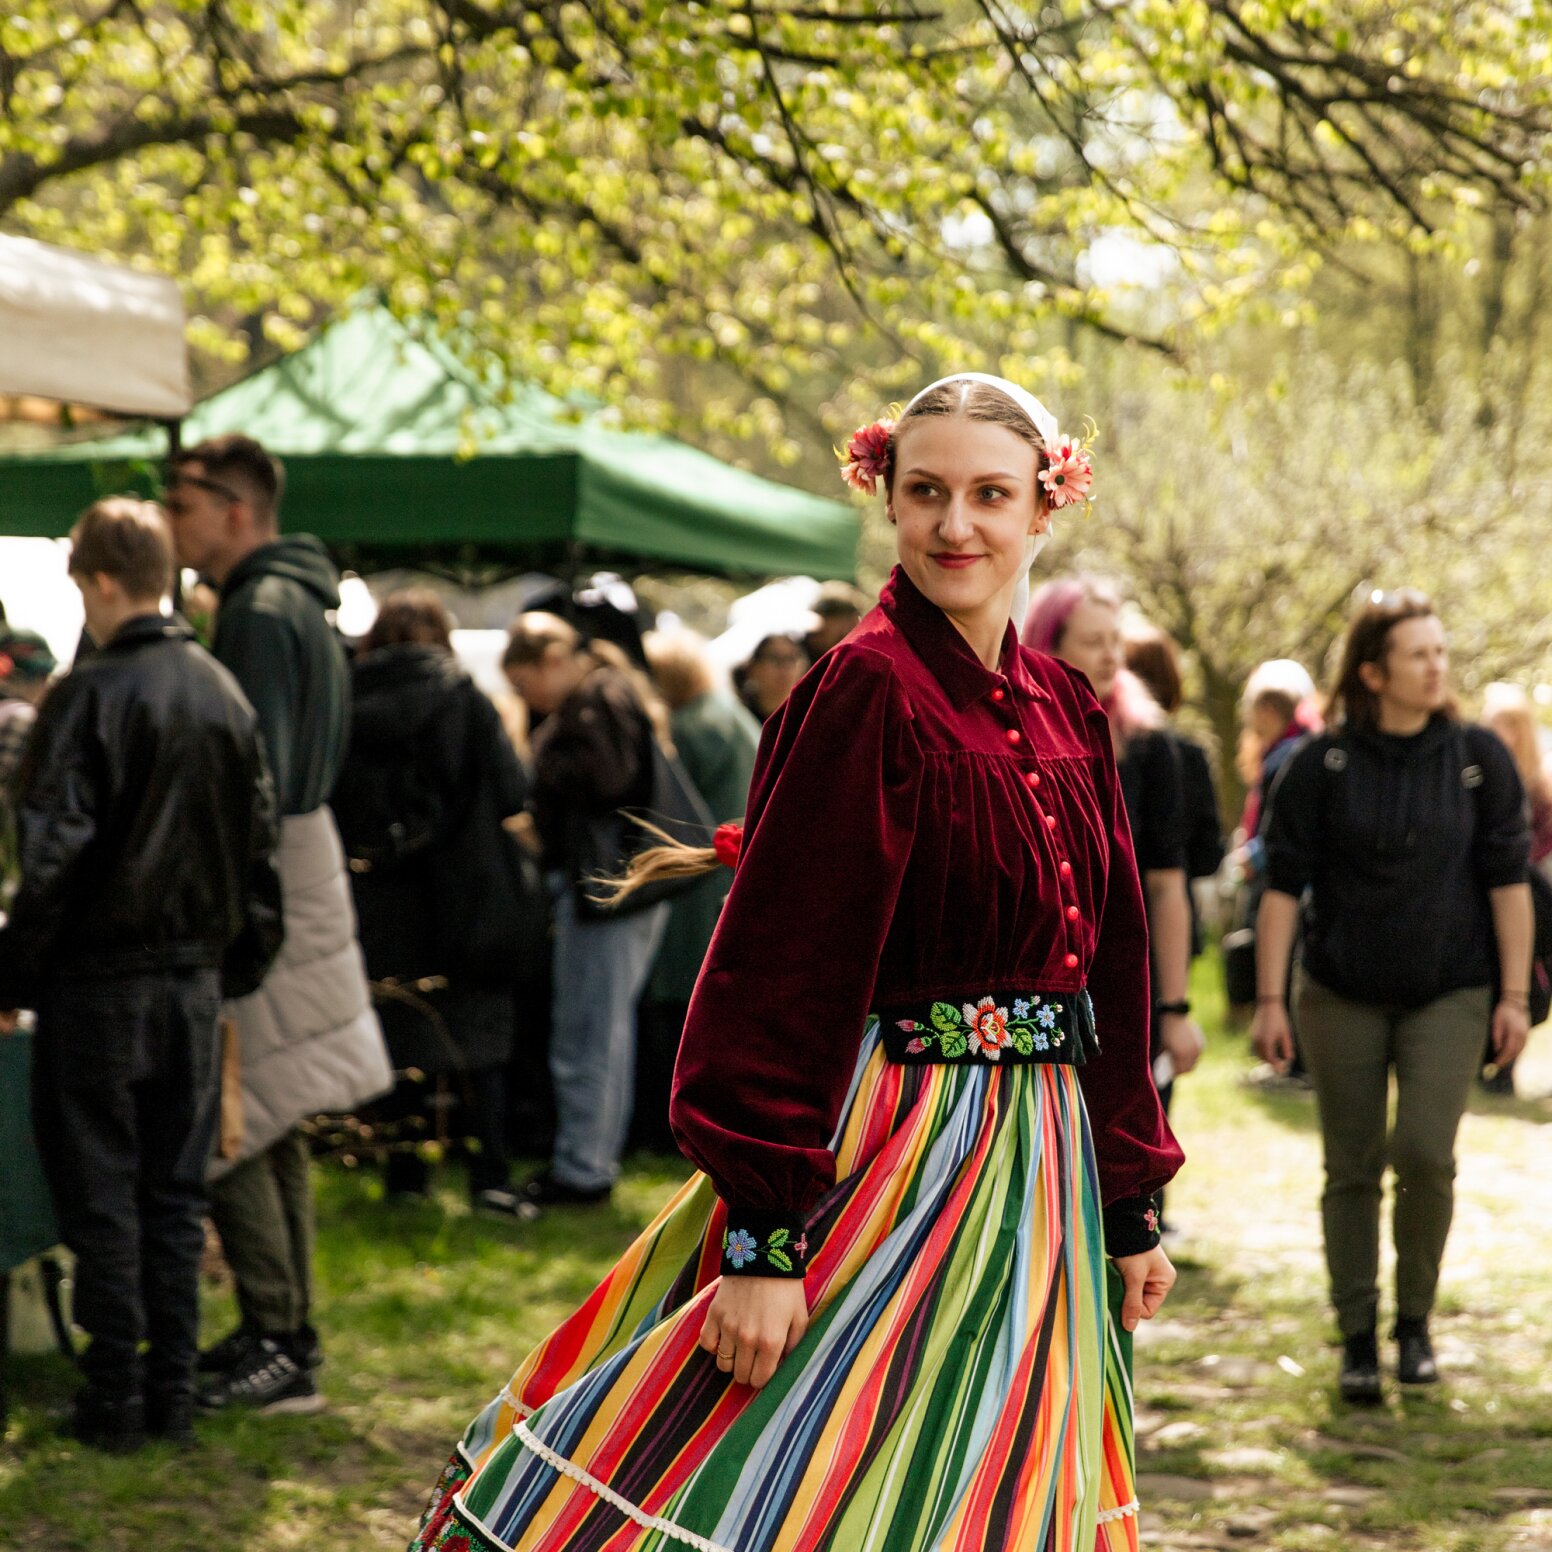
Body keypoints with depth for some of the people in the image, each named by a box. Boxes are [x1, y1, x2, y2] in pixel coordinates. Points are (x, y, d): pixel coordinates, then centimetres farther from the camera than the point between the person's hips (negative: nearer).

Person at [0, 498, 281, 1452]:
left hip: (99, 981, -5)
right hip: (195, 980, 6)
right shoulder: (225, 694, 5)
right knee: (178, 1194, 11)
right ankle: (174, 1396, 14)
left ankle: (117, 1399, 6)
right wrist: (241, 963, 17)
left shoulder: (90, 696, -14)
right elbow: (259, 842, 10)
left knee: (102, 1196, 3)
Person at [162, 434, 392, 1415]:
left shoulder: (264, 613, -15)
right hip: (302, 875, 10)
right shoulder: (297, 602, 16)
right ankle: (286, 1332, 21)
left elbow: (259, 771, -21)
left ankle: (279, 1351, -6)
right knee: (273, 1130, 14)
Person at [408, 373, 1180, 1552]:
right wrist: (765, 1236, -21)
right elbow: (787, 968, -17)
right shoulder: (870, 688, -12)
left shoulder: (1065, 710, 9)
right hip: (891, 1156, -7)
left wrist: (1133, 1206, 15)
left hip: (1033, 1186, 7)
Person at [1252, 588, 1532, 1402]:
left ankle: (1415, 1321, 9)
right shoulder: (1321, 763, -5)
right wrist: (1271, 1000, -6)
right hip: (1342, 996, 0)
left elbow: (1507, 879, 2)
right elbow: (1283, 885, -2)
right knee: (1351, 1171, 4)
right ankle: (1357, 1339, 15)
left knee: (1425, 1154, -12)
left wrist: (1513, 995, -1)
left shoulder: (1478, 757, -1)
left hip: (1449, 995, 0)